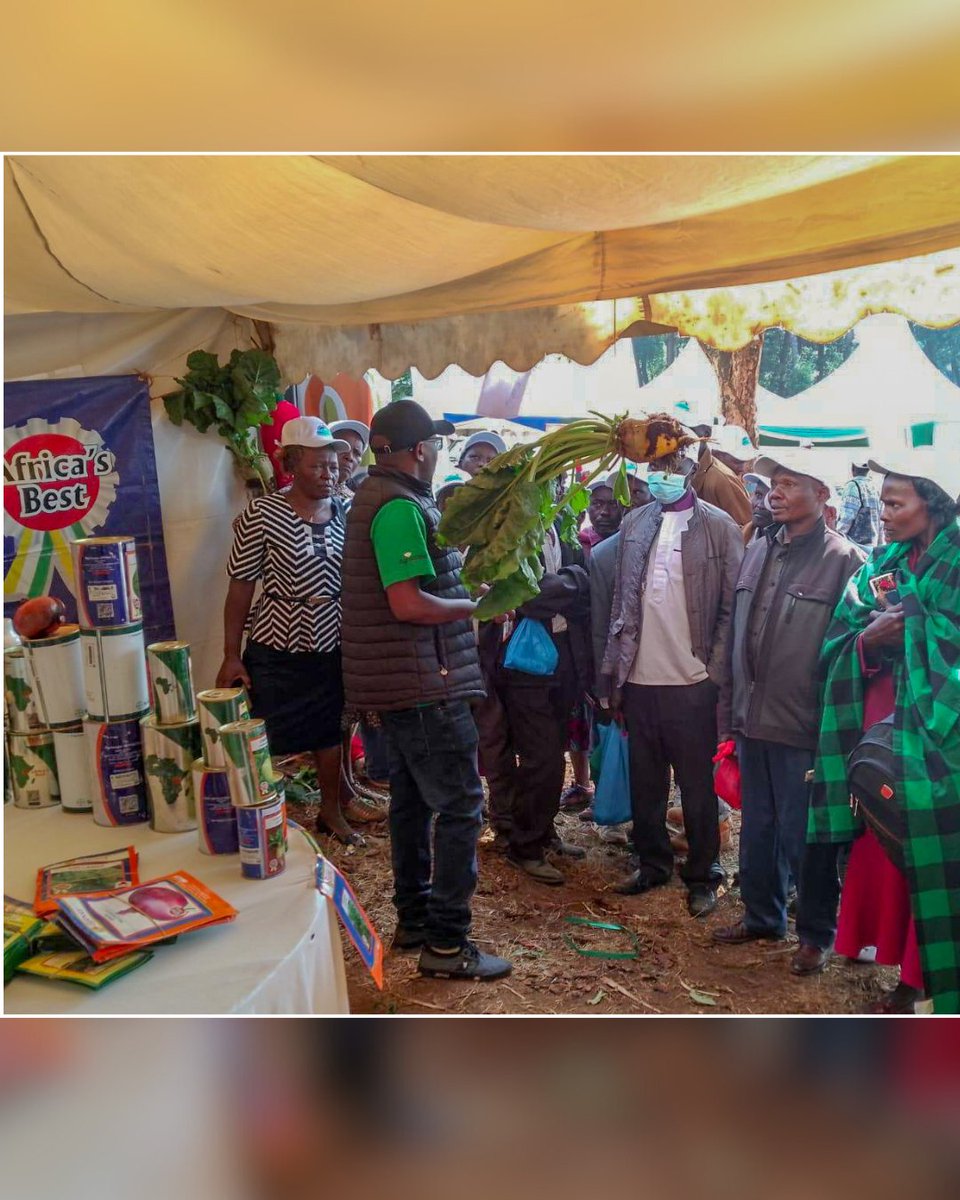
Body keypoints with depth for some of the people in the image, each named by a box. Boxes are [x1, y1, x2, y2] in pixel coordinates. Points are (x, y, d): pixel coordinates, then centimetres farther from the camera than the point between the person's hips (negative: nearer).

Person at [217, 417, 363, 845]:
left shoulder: (344, 513, 0)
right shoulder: (261, 515, -13)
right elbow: (240, 586, -9)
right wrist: (231, 656, -10)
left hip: (333, 649, 4)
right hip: (276, 652, -4)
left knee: (331, 733, 18)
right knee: (265, 742, 4)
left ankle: (331, 811, 38)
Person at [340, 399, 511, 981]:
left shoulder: (379, 496, 14)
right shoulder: (400, 507, -18)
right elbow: (408, 603, -25)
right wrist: (479, 605, -13)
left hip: (401, 684, 11)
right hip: (425, 682, -11)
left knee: (414, 798, 18)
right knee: (460, 806, -5)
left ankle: (414, 918, 31)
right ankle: (447, 944, 3)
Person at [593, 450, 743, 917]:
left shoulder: (719, 527, -3)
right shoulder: (633, 524, 8)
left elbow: (732, 606, -4)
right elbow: (616, 601, 9)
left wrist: (715, 671, -9)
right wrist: (610, 671, 5)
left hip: (692, 681, -4)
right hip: (638, 678, 4)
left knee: (697, 786, 8)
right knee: (645, 781, 15)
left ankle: (702, 875, 23)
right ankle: (652, 862, 32)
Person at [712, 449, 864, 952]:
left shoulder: (842, 560, -9)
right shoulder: (757, 549, 10)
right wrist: (733, 707, 12)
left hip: (805, 725, -6)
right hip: (754, 720, 6)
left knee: (803, 835, 6)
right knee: (757, 827, 18)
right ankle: (762, 915, 36)